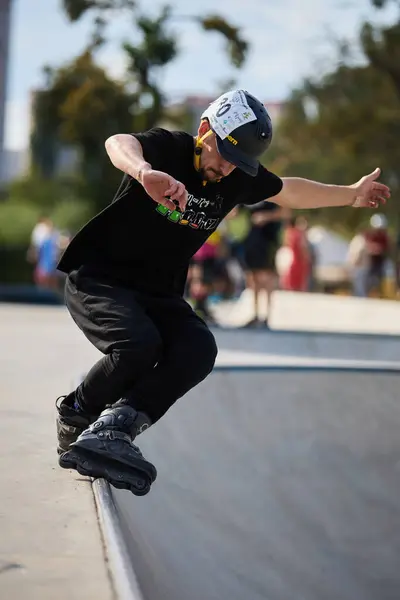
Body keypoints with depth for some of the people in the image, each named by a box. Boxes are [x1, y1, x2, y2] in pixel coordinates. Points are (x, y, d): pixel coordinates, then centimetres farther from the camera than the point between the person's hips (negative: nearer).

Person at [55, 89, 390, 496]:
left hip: (158, 294, 6)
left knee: (198, 350, -23)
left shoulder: (239, 177, 0)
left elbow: (289, 191, 22)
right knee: (139, 345, -32)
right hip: (98, 279, -6)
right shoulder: (167, 148, -18)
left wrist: (351, 195, 28)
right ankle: (74, 416, -5)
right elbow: (119, 144, -42)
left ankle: (113, 427, -27)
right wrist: (146, 172, -65)